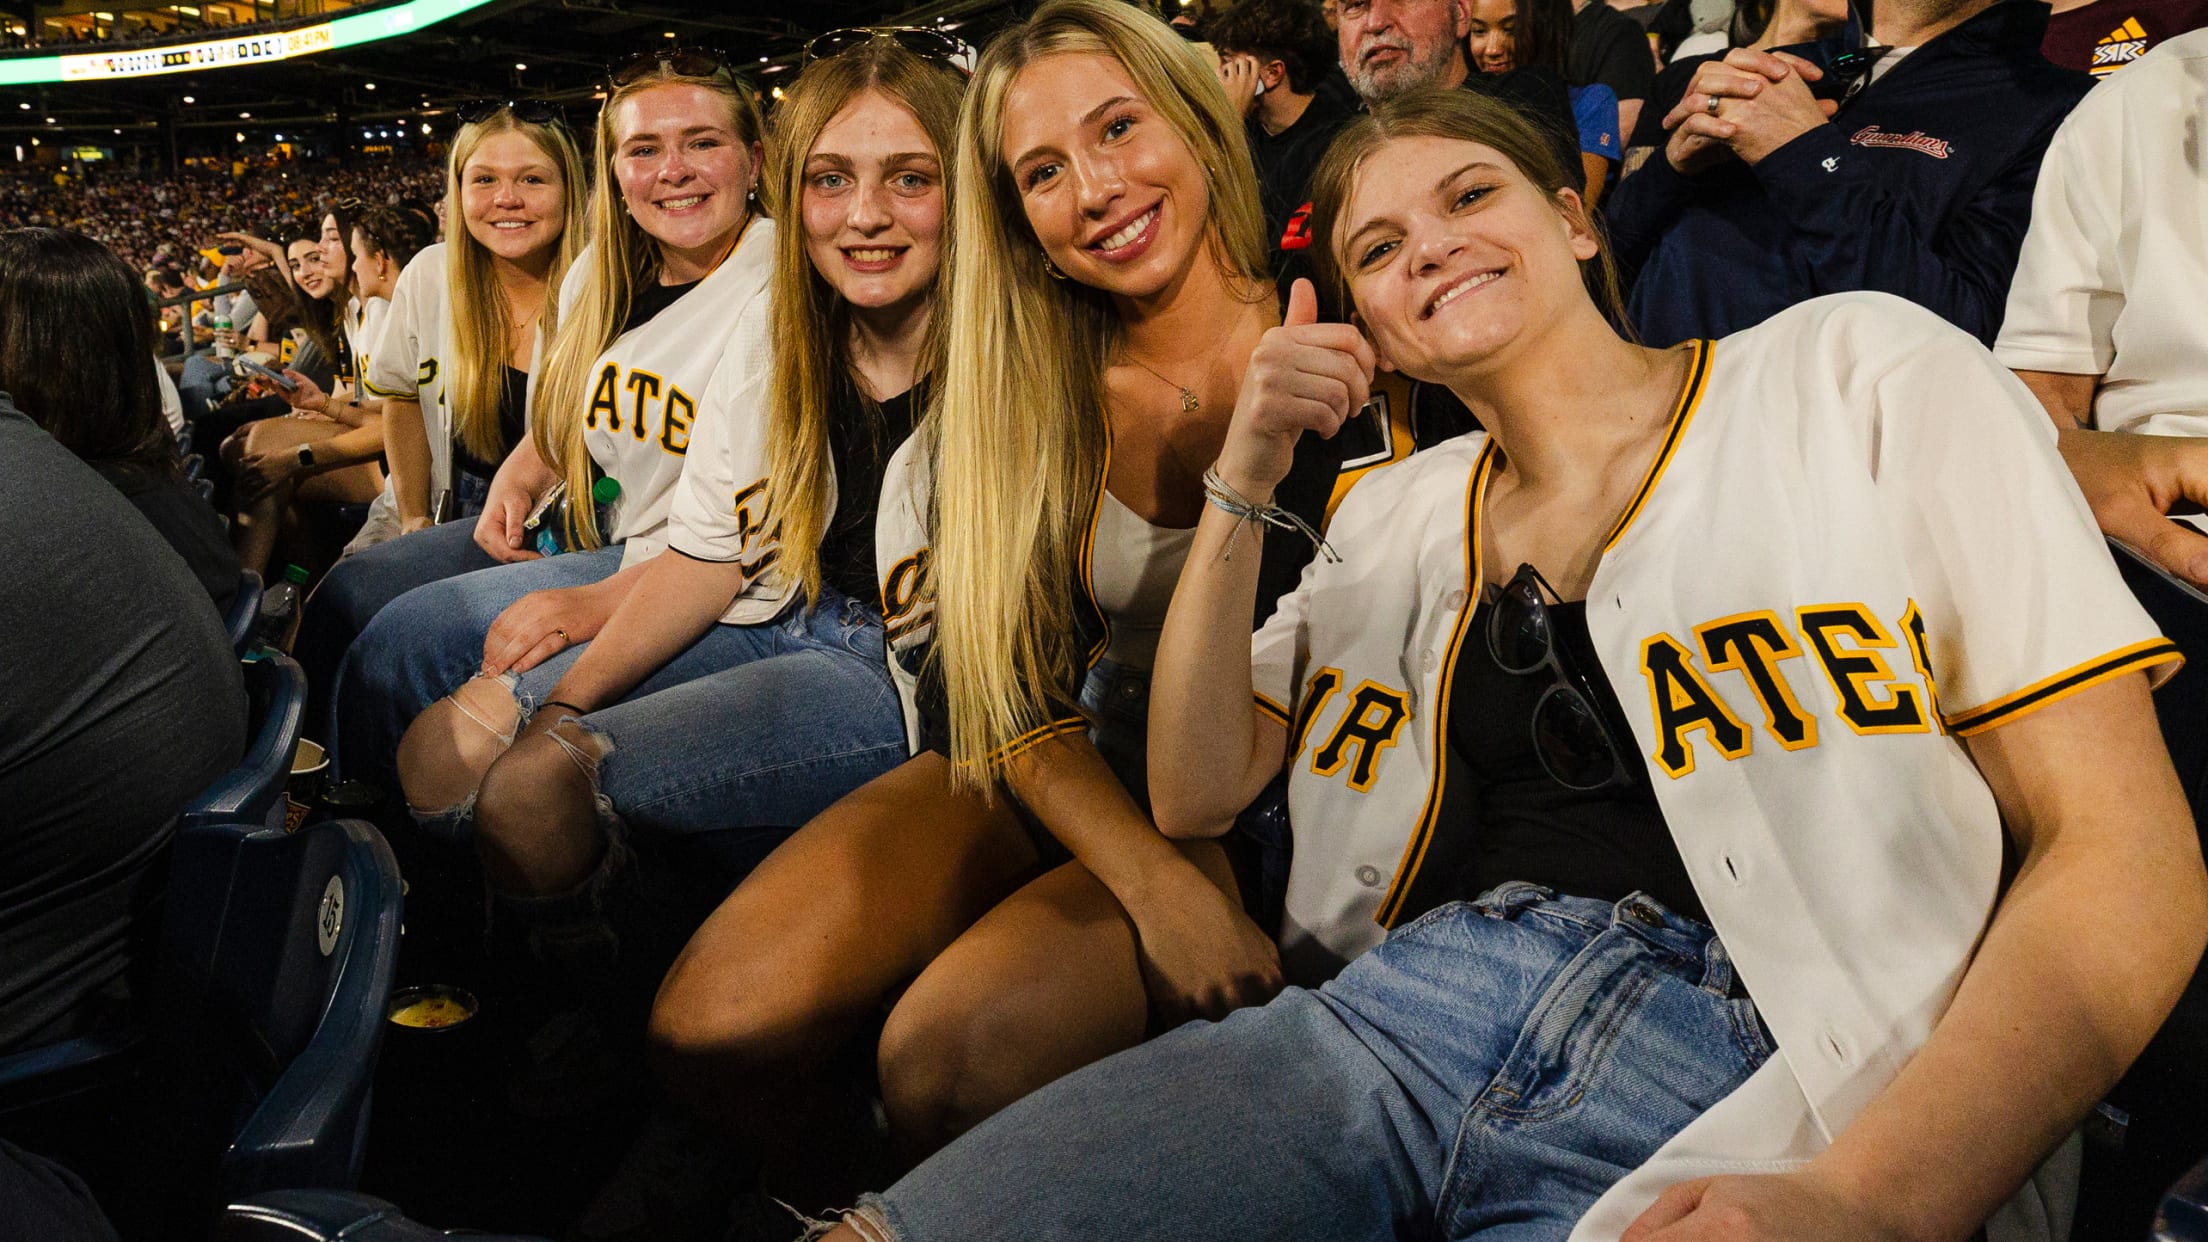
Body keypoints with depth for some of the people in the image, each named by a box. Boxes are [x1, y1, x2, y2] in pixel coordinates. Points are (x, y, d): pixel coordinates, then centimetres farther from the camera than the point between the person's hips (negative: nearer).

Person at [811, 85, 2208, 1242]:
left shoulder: (1860, 373, 7)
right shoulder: (1401, 513, 20)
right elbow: (1195, 793, 16)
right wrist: (1243, 487, 5)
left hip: (1729, 1094, -3)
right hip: (1395, 1015, 4)